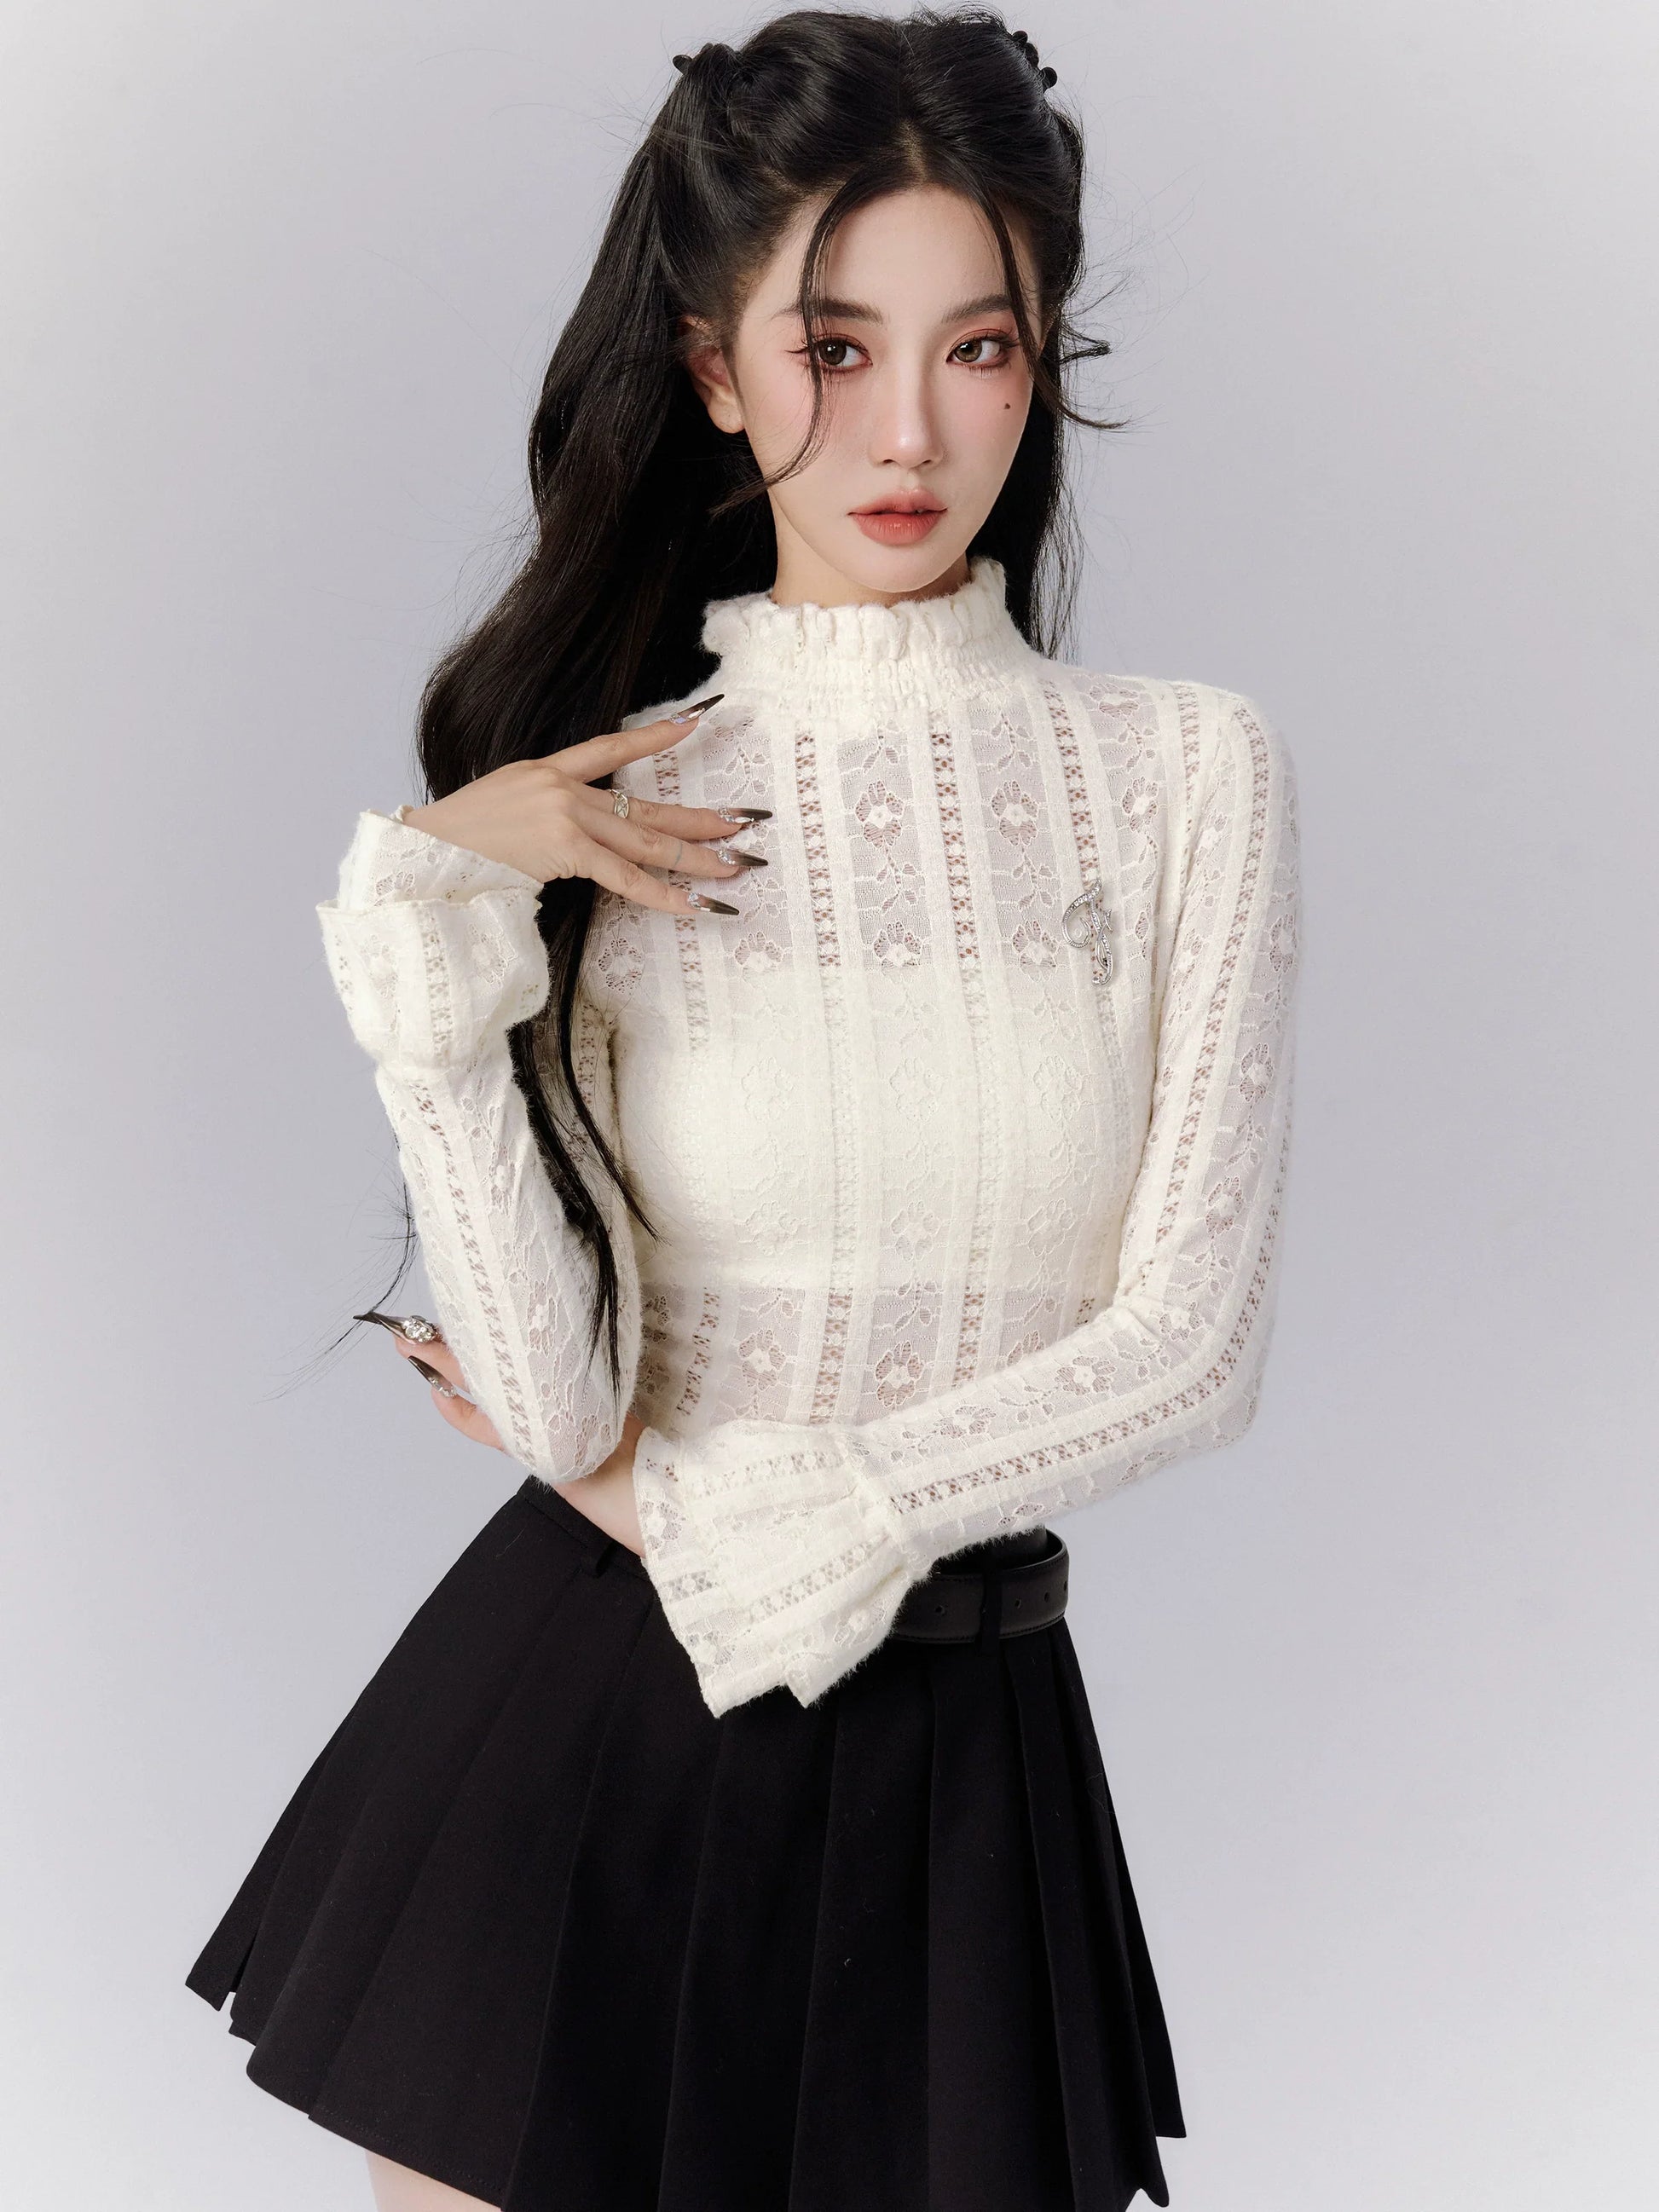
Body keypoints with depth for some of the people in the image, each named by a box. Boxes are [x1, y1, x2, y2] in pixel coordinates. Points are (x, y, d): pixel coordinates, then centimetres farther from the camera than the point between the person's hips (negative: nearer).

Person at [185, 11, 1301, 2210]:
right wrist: (439, 920, -20)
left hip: (959, 1745, 0)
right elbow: (558, 1405, -13)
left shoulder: (1185, 768, -2)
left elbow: (1191, 1344, -7)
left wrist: (688, 1496, -6)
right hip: (582, 1718, 0)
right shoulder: (591, 808, -2)